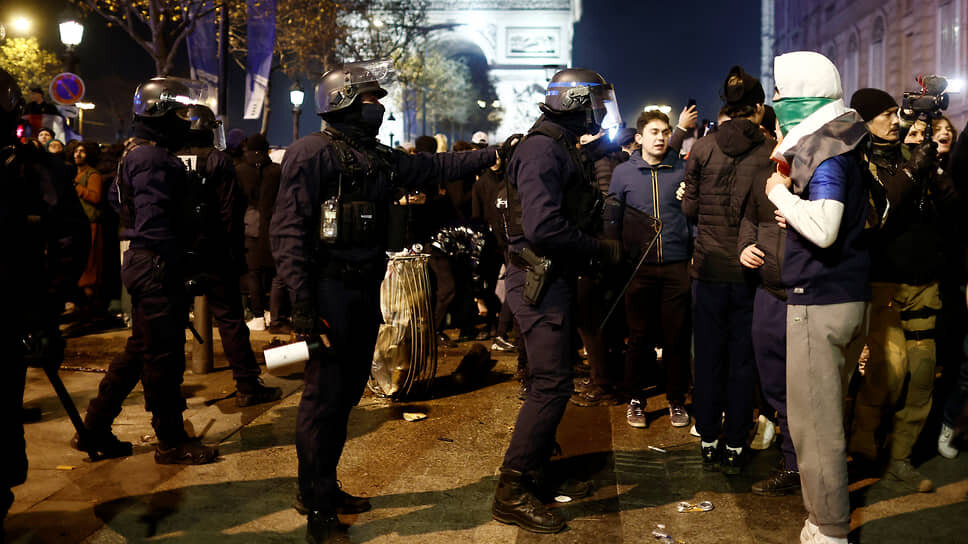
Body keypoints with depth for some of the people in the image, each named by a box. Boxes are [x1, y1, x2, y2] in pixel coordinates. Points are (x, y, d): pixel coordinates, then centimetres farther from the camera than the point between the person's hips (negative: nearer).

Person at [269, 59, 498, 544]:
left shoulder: (380, 159, 14)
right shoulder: (314, 153, -11)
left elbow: (436, 167, 24)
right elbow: (288, 228, -17)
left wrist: (492, 154, 22)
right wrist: (301, 300, -23)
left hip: (365, 293, 9)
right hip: (328, 291, -8)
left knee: (348, 390, 15)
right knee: (325, 394, -4)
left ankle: (325, 486, 29)